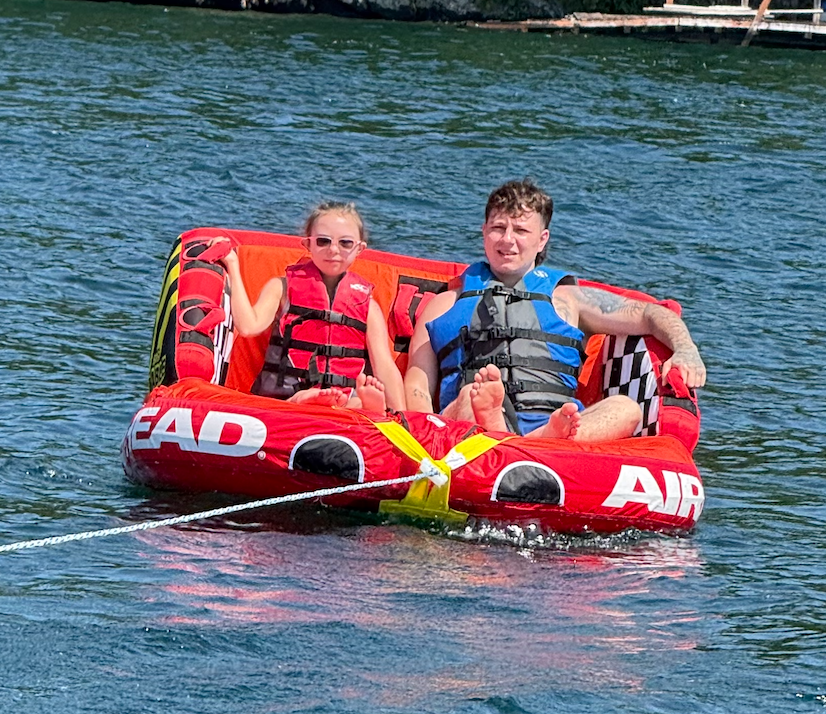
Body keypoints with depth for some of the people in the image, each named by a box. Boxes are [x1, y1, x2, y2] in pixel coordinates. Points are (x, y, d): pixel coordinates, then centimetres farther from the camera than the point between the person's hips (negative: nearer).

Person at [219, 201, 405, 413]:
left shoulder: (367, 306, 18)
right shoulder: (283, 288, 15)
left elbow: (385, 366, 8)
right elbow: (249, 326, -4)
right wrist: (233, 266, -1)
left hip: (345, 403, 0)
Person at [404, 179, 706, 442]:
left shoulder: (566, 299, 31)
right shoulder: (444, 305, 29)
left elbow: (651, 315, 26)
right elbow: (416, 388, 20)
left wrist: (686, 352, 3)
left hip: (551, 423, 1)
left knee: (626, 409, -30)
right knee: (470, 397, -37)